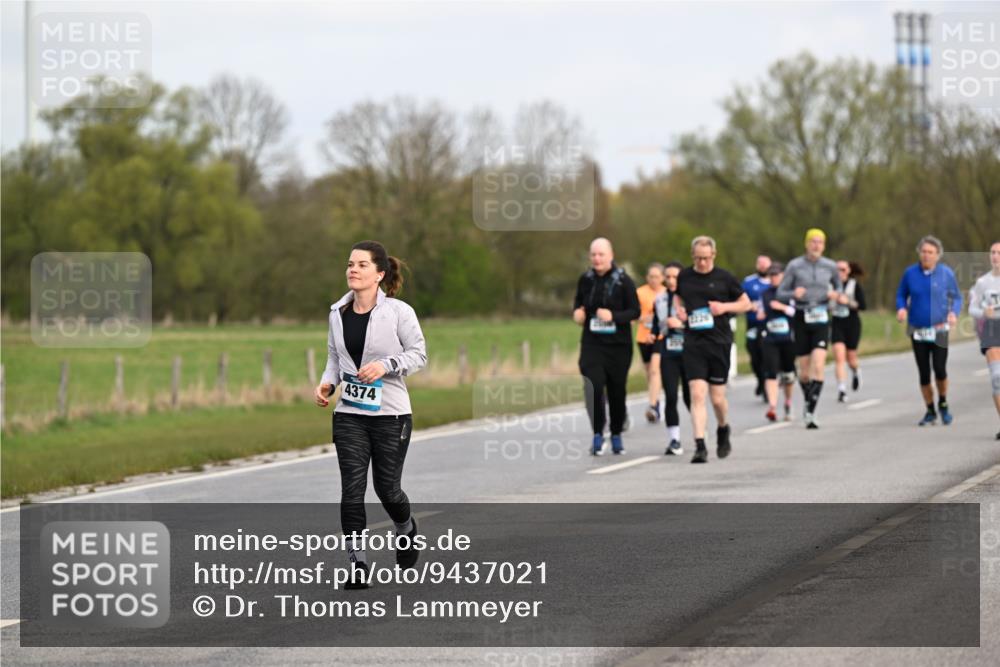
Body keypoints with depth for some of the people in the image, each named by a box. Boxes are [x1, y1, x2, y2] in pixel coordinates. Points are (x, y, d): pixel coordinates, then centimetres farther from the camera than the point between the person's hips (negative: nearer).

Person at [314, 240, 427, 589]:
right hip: (349, 414, 3)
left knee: (386, 487, 7)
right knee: (352, 488, -6)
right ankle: (357, 563, 0)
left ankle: (406, 528, 41)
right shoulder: (338, 313, 4)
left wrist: (385, 365, -20)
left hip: (390, 414, -3)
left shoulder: (398, 312, -10)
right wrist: (327, 382, -3)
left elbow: (418, 354, -5)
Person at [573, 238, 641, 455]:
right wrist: (577, 312, -1)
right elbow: (579, 301, 21)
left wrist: (613, 316, -22)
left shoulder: (623, 280, -6)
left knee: (616, 390, 6)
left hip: (618, 345, -1)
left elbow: (635, 311, -6)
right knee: (593, 387, -16)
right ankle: (597, 434, -6)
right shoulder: (586, 279, 3)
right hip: (592, 342, 1)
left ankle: (616, 435, 24)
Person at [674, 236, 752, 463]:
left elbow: (746, 303, 8)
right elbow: (678, 297, 25)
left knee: (718, 398, 5)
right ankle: (700, 446, -13)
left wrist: (725, 307, -10)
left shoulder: (724, 278, 0)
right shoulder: (684, 277, 6)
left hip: (719, 343, -1)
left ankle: (723, 431, 36)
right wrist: (679, 310, 3)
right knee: (697, 394, -12)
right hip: (693, 343, 1)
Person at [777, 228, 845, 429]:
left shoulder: (830, 266, 4)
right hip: (802, 320, 0)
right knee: (804, 371, 6)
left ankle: (811, 413, -16)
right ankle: (808, 401, 36)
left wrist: (837, 296, -1)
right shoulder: (794, 266, -1)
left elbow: (837, 285, 22)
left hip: (821, 321, 0)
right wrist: (794, 294, -20)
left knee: (818, 367, -17)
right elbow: (781, 294, 1)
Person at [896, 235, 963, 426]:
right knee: (923, 373, 3)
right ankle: (930, 412, 19)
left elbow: (957, 297, 5)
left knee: (939, 369, -14)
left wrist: (954, 312, -14)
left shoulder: (946, 273, -3)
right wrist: (901, 308, -10)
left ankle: (943, 403, 13)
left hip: (939, 330, -2)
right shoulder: (910, 273, 0)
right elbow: (901, 295, 11)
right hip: (918, 331, 2)